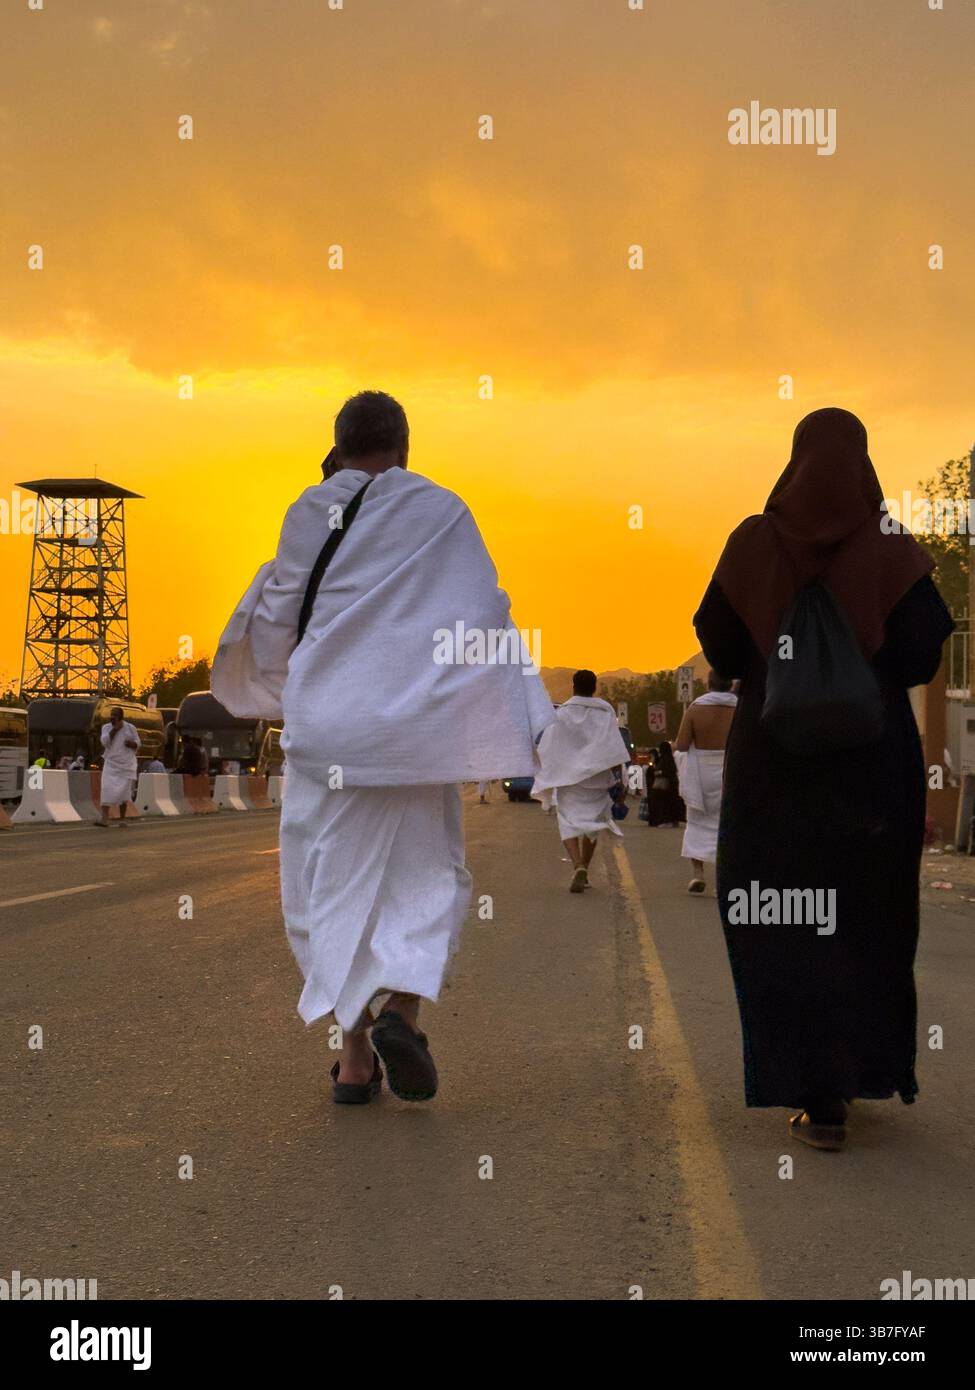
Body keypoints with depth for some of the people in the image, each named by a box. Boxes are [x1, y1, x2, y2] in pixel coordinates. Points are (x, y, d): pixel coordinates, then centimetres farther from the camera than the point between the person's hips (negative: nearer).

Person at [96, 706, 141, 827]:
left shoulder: (130, 728, 2)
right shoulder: (106, 727, 3)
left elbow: (137, 744, 6)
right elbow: (105, 742, -11)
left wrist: (131, 743, -16)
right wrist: (115, 729, -15)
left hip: (127, 765, 0)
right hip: (111, 764, 0)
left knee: (124, 792, 2)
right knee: (107, 790, -12)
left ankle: (122, 819, 12)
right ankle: (104, 819, -16)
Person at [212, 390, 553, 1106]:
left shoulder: (309, 515, 4)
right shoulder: (442, 512, 0)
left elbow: (276, 623, 10)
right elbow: (486, 617, -5)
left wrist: (269, 687, 31)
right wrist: (531, 718, -3)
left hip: (327, 722, 1)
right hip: (416, 725, -1)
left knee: (337, 883, 7)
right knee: (426, 873, 11)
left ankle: (355, 1054, 6)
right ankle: (402, 1006, -12)